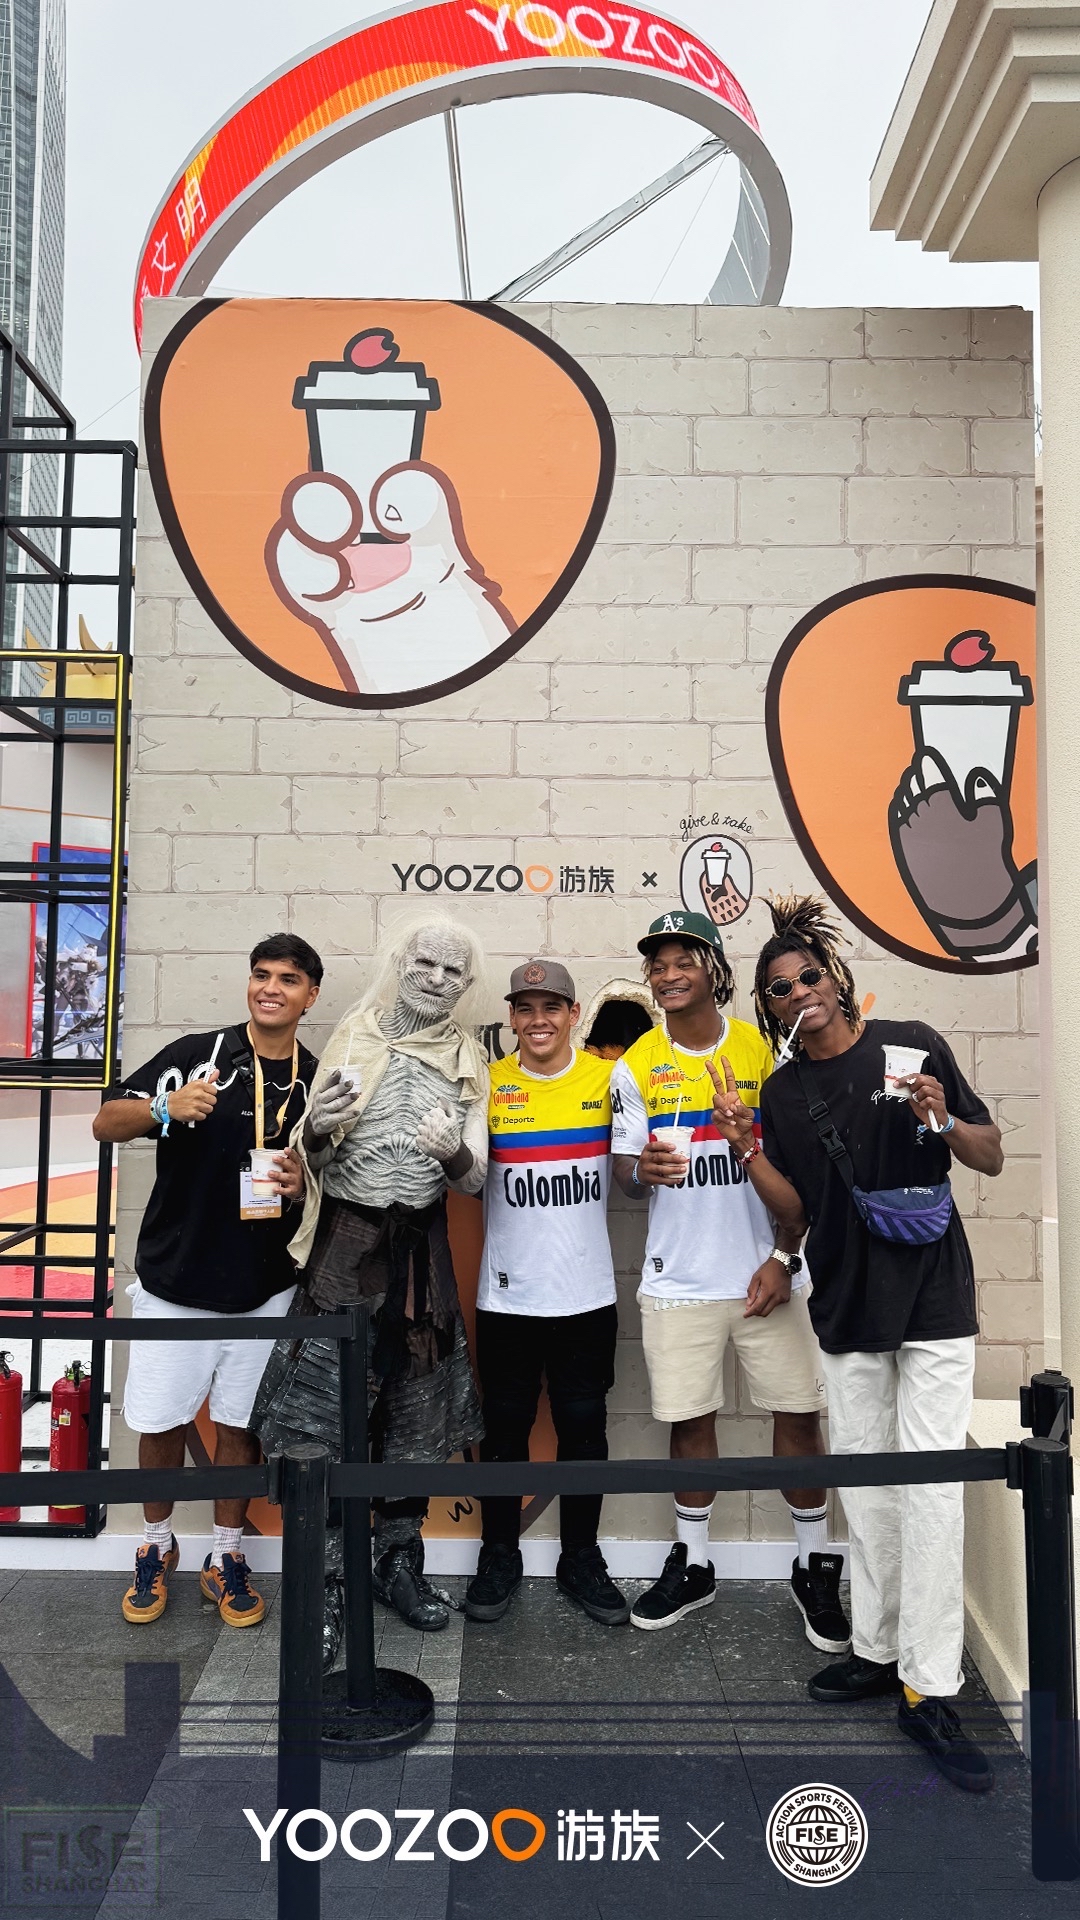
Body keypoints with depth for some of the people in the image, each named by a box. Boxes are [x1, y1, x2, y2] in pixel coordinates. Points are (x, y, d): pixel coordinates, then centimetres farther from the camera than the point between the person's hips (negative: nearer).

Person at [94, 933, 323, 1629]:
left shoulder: (318, 1084, 2)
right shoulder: (198, 1054, -6)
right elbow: (105, 1123, -7)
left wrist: (305, 1181, -10)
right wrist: (164, 1107, -26)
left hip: (265, 1293, 1)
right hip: (173, 1284, -1)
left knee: (242, 1423, 11)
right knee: (160, 1421, 9)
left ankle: (227, 1558, 30)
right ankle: (158, 1547, 34)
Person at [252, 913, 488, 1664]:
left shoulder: (467, 1062, 7)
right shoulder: (354, 1038, 1)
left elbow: (475, 1179, 3)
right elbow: (313, 1161, 2)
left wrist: (453, 1152, -20)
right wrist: (314, 1129, -21)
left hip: (421, 1248, 3)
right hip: (346, 1243, -2)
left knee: (414, 1415, 11)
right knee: (325, 1415, -5)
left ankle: (400, 1562, 28)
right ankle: (326, 1584, 9)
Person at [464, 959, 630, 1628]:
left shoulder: (607, 1077, 0)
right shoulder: (487, 1084, -3)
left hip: (588, 1294, 1)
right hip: (508, 1295, -1)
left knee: (584, 1428, 12)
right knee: (506, 1428, 11)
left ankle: (582, 1557, 28)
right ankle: (500, 1554, 29)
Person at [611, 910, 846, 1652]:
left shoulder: (764, 1051, -3)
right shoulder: (636, 1066, 1)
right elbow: (623, 1169, 5)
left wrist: (784, 1258, -7)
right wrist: (641, 1169, -19)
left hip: (766, 1272, -1)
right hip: (678, 1278, 1)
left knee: (799, 1414, 3)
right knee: (690, 1419, 9)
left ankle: (816, 1566, 23)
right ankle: (693, 1564, 27)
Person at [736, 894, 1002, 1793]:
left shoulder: (912, 1045, -5)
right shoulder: (784, 1092, 5)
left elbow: (991, 1158, 0)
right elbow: (796, 1209, 6)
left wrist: (944, 1121, -20)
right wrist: (748, 1149, -10)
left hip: (933, 1296, -3)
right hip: (846, 1307, 4)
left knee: (930, 1487, -5)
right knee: (865, 1483, 13)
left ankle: (931, 1692, 4)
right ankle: (877, 1649, 28)